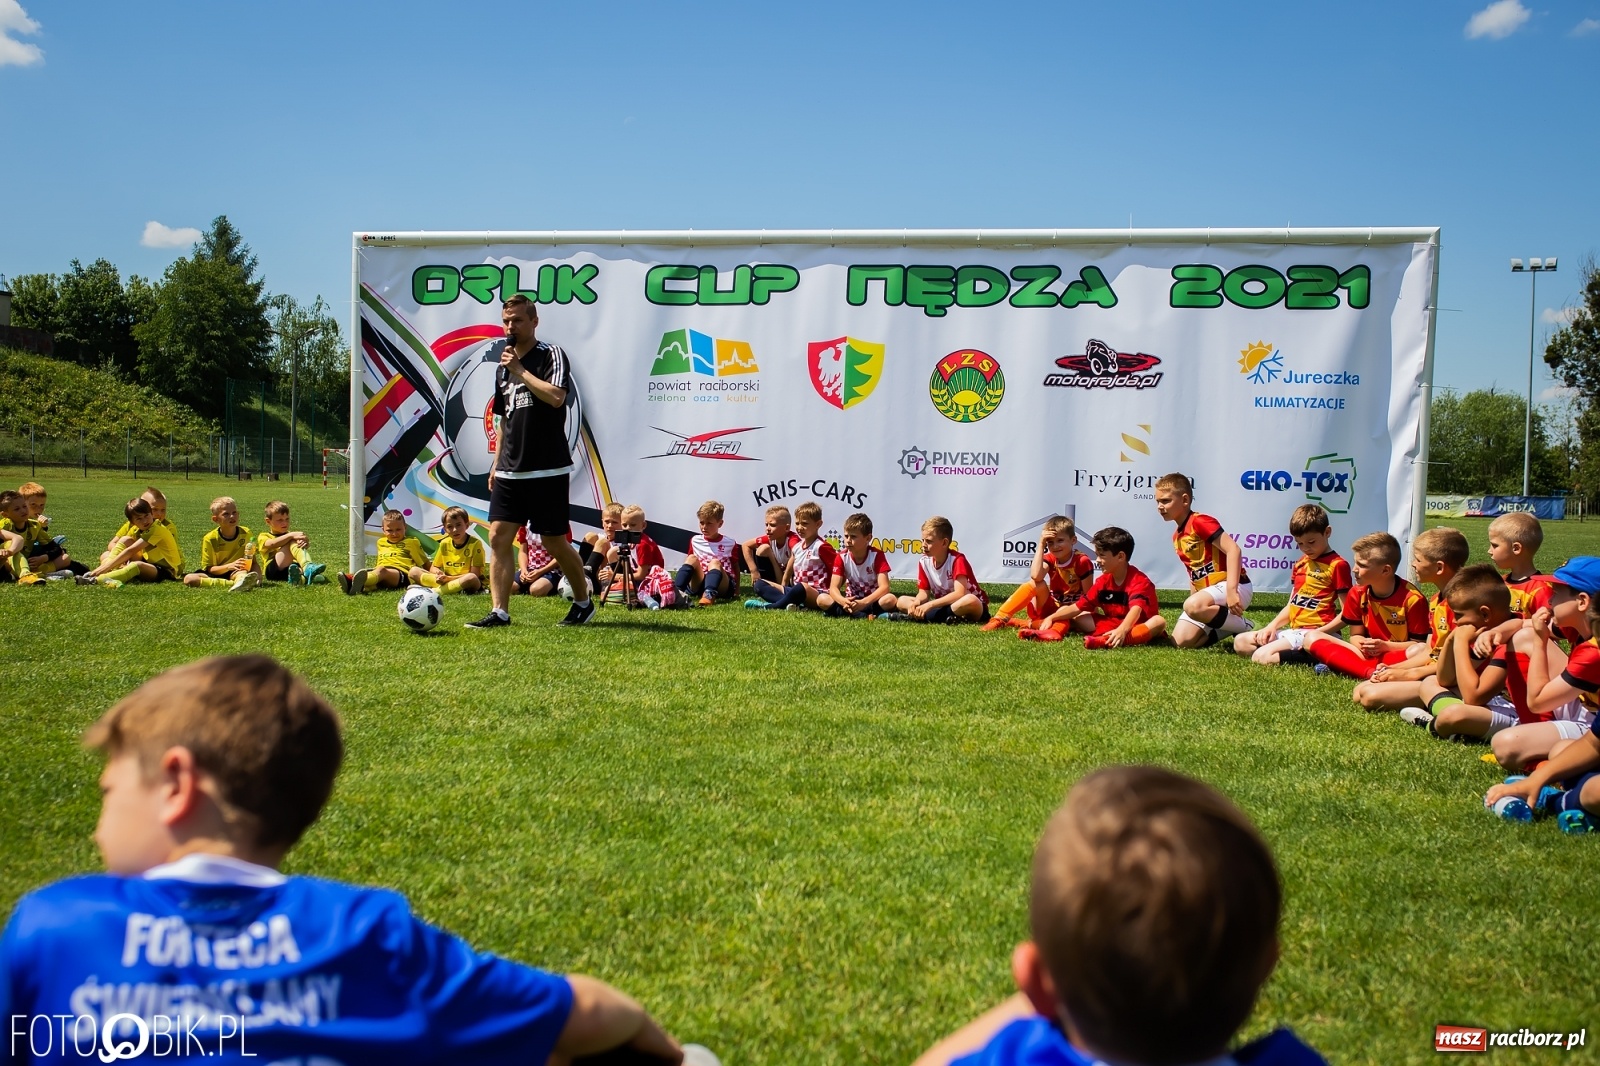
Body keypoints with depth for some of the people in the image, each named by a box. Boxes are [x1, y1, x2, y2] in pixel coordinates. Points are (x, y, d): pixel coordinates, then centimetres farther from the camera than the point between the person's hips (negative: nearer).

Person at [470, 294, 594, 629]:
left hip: (546, 471, -6)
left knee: (553, 541, 1)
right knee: (499, 535, -3)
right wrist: (497, 463, 19)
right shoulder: (504, 366, 15)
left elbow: (556, 396, -23)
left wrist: (519, 369, -17)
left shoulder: (551, 355, -5)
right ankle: (499, 612, -1)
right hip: (509, 472, 6)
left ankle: (583, 602, 20)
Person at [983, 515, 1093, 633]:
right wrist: (1041, 544, -22)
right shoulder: (1050, 559, -2)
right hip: (1051, 607, 3)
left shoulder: (1082, 561, -12)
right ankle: (1000, 619, -29)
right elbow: (1035, 576, -25)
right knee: (1037, 584, -25)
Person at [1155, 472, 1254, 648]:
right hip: (1206, 590, 9)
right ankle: (1227, 627, 14)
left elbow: (1233, 549, -24)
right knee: (1181, 641, -5)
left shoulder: (1200, 522, -15)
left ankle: (1243, 627, -12)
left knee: (1192, 606, -37)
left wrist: (1231, 591, -32)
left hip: (1233, 587, -9)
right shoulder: (1177, 537, 13)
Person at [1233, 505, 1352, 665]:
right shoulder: (1300, 564, 18)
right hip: (1293, 631, 10)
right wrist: (1272, 626, 4)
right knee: (1240, 642, 3)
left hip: (1314, 633, -10)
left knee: (1261, 657, -25)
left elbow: (1346, 613, -12)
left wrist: (1318, 633, -22)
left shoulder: (1337, 565, -8)